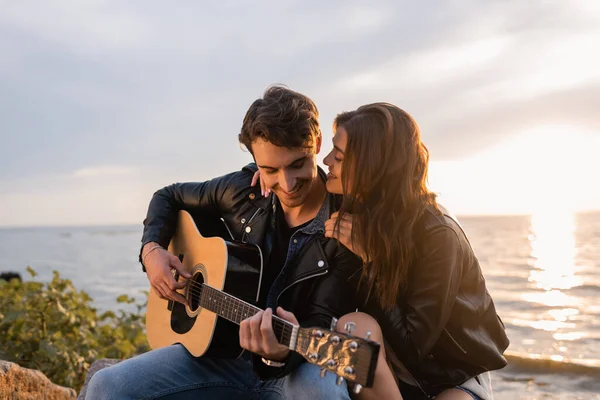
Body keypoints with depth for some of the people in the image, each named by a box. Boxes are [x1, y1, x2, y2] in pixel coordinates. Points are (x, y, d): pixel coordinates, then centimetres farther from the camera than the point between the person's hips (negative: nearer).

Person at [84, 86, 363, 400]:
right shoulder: (243, 190, -1)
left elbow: (323, 323, -16)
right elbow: (169, 197, 17)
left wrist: (284, 352, -38)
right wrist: (152, 248, -2)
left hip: (299, 363, -3)